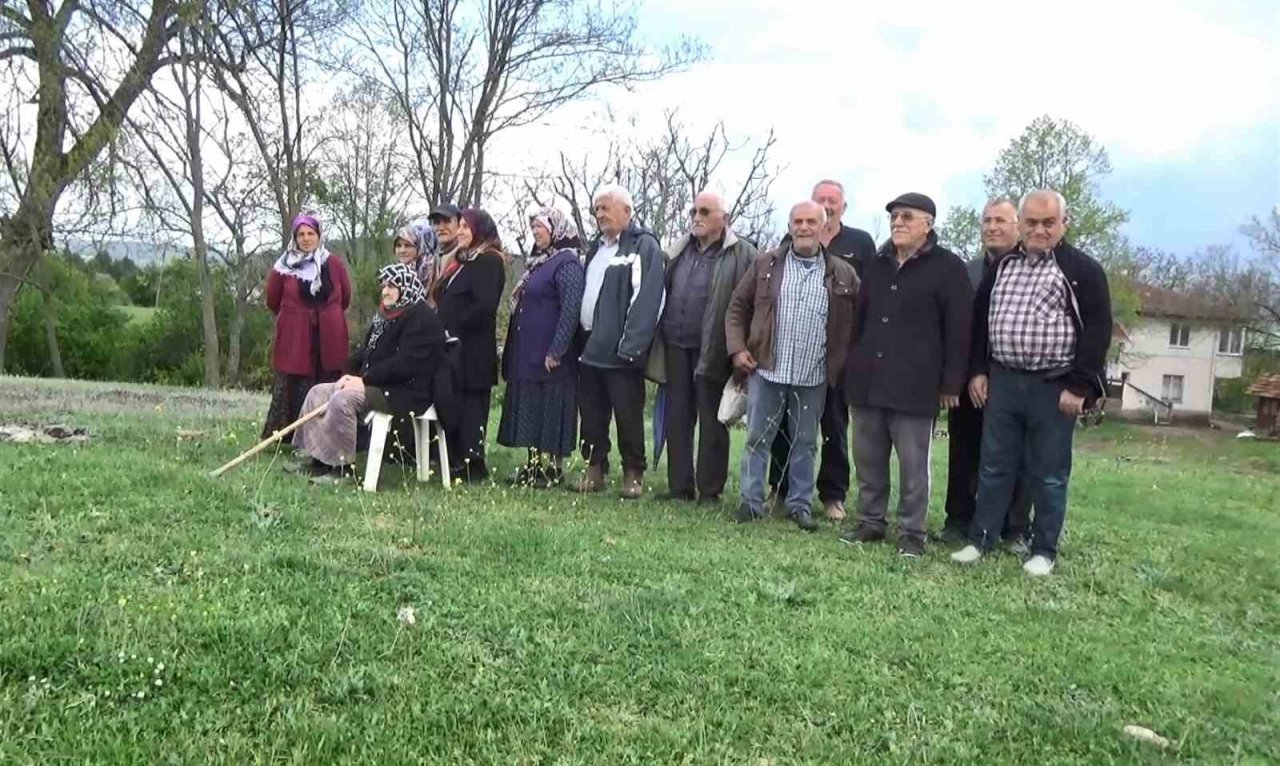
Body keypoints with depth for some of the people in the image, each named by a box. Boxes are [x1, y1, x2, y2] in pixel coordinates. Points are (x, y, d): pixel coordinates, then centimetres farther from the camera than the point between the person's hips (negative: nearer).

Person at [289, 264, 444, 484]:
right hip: (377, 384, 11)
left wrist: (365, 380, -20)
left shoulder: (421, 318, -13)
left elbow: (405, 363, -22)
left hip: (405, 392, -11)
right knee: (318, 392, 3)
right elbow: (365, 352, 21)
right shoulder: (384, 316, 20)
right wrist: (351, 374, 0)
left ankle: (341, 466, -21)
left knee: (343, 399, -30)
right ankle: (318, 460, 0)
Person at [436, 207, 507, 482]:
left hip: (473, 349, -9)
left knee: (470, 405, -5)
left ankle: (472, 465, 1)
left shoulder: (489, 261, -10)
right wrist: (444, 328, 8)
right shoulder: (463, 260, 19)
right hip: (455, 346, 9)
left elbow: (484, 306, -21)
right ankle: (457, 460, 17)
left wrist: (456, 328, -13)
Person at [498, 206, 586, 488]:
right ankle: (534, 464, 19)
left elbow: (571, 309, -20)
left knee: (550, 412, -3)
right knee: (530, 412, 12)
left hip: (550, 357, -9)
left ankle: (553, 467, 5)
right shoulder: (538, 261, 17)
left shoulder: (567, 264, -11)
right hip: (527, 354, 9)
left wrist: (556, 351, -23)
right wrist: (513, 351, 18)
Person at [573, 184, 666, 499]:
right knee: (591, 413, 11)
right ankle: (594, 468, 22)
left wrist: (631, 346, -23)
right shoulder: (596, 247, 19)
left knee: (628, 415, 1)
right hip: (590, 346, 7)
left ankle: (633, 473, 12)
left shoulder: (644, 245, -7)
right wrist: (580, 337, 11)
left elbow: (647, 300, -16)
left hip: (621, 351, -7)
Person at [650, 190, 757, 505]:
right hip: (676, 346, 5)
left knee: (711, 422, 4)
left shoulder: (742, 255, -6)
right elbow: (662, 293, 16)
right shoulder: (678, 251, 12)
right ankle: (679, 487, 18)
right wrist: (659, 342, 10)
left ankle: (709, 491, 13)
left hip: (713, 350, -5)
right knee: (677, 419, 9)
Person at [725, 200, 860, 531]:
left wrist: (843, 364, 0)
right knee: (757, 438, 6)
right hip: (766, 370, 0)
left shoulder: (843, 274, 1)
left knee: (805, 443, 11)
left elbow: (855, 322, 6)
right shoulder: (765, 265, 3)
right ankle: (751, 501, 16)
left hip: (814, 377, 0)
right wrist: (737, 348, -3)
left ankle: (800, 504, 23)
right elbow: (738, 307, 7)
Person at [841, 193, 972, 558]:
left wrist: (950, 383, -10)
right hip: (867, 381, 6)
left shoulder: (947, 267, -4)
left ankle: (912, 533, 12)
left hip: (914, 385, -6)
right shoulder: (876, 264, 15)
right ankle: (871, 522, 23)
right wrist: (853, 365, 15)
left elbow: (958, 329, -7)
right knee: (867, 459, 11)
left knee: (913, 464, 1)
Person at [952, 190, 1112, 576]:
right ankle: (980, 539, 17)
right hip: (1002, 381, 4)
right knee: (995, 466, 9)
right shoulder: (1001, 267, 10)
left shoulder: (1084, 270, -3)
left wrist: (1079, 387, -13)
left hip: (1055, 387, -4)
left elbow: (1097, 331, -8)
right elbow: (980, 320, 14)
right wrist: (978, 371, 6)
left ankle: (1044, 551, 16)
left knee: (1049, 474, 5)